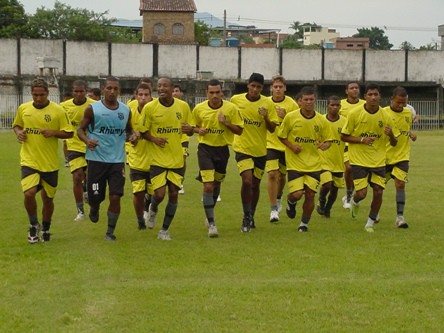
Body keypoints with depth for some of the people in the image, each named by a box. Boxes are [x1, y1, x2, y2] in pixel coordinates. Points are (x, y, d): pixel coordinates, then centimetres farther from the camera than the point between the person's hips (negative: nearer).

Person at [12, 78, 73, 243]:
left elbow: (69, 133, -3)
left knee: (47, 198, 11)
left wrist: (53, 132, -20)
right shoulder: (23, 109, 1)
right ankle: (34, 225, 9)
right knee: (29, 193, -17)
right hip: (29, 161, 1)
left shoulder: (58, 110, -7)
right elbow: (16, 125, 18)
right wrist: (18, 132, -4)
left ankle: (45, 229, 34)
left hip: (50, 163, 0)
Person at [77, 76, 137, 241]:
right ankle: (94, 208, 40)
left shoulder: (126, 111, 7)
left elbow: (128, 130, 20)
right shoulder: (92, 109, -3)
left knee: (115, 197, -6)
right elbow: (80, 129, 2)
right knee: (95, 197, 1)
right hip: (96, 159, -2)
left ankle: (110, 231, 11)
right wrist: (86, 140, -19)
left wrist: (132, 136, -4)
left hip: (117, 160, 2)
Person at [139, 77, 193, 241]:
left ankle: (164, 230, 19)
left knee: (173, 194, 3)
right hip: (157, 158, -2)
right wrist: (154, 139, -19)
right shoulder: (149, 107, -8)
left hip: (177, 159, 2)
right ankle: (153, 210, 28)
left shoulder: (183, 106, -1)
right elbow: (142, 132, 0)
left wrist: (189, 129, -13)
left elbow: (190, 130, 10)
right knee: (159, 194, -9)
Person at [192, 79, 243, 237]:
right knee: (208, 186, -12)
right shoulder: (199, 109, -4)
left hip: (222, 149, 2)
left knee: (217, 184, 18)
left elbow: (239, 130, -4)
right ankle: (211, 223, -7)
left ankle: (210, 213, 43)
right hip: (205, 148, -1)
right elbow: (194, 126, 12)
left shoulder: (231, 108, -7)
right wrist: (198, 130, -11)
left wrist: (226, 123, -20)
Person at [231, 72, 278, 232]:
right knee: (247, 181, -19)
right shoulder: (236, 100, -4)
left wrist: (266, 117, -20)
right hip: (242, 147, -2)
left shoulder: (267, 103, -4)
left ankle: (251, 217, 31)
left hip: (260, 150, 2)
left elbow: (272, 129, -4)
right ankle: (247, 216, -4)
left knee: (255, 184, 12)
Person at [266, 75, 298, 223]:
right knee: (272, 174, -15)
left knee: (281, 175, 15)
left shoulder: (291, 104, -7)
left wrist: (284, 117, -21)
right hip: (270, 143, 0)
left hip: (286, 145, 0)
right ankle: (273, 209, -9)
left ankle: (278, 198, 45)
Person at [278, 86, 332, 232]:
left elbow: (328, 139, 8)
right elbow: (281, 136, 4)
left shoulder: (321, 120, -2)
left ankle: (304, 223, 21)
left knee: (310, 195, -1)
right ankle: (291, 202, 27)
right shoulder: (290, 117, -7)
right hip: (295, 163, -2)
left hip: (314, 164, 2)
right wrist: (291, 146, -13)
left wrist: (325, 144, -16)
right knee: (297, 194, -12)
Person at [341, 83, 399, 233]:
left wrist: (390, 134, -20)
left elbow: (394, 143, 4)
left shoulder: (385, 116, -3)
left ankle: (370, 223, 19)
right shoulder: (355, 114, -10)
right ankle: (354, 202, 29)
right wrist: (362, 140, -18)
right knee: (361, 193, -10)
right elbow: (343, 136, -4)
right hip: (359, 160, -2)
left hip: (378, 161, 3)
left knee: (378, 192, -3)